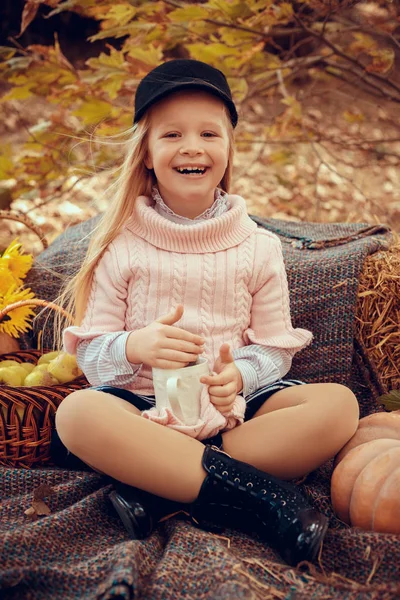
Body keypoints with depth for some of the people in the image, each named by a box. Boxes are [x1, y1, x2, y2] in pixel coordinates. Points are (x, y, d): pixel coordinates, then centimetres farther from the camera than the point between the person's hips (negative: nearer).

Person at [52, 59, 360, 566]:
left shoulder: (259, 247, 6)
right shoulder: (121, 245, 2)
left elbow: (276, 349, 5)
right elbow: (90, 353, -1)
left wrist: (239, 376, -18)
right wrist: (135, 346, -24)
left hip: (235, 406, 2)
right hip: (144, 404, -1)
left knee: (338, 404, -25)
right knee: (77, 413, -34)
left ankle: (161, 493, -29)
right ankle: (258, 493, -32)